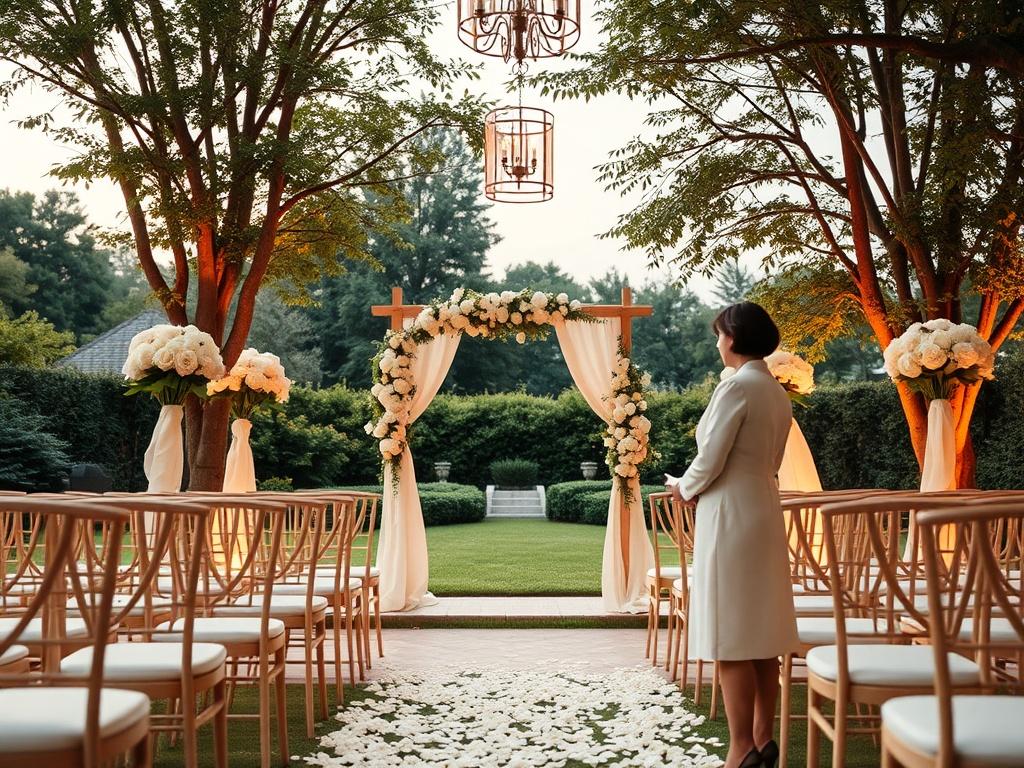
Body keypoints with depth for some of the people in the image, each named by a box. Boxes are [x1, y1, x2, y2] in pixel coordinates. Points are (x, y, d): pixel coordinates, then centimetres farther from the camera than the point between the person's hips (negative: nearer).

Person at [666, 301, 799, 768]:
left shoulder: (736, 386, -14)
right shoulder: (778, 393, 12)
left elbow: (710, 460, -15)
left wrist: (684, 488, 4)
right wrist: (697, 488, 12)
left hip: (731, 516, -9)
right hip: (764, 510, 9)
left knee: (731, 639, -4)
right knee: (761, 633, 11)